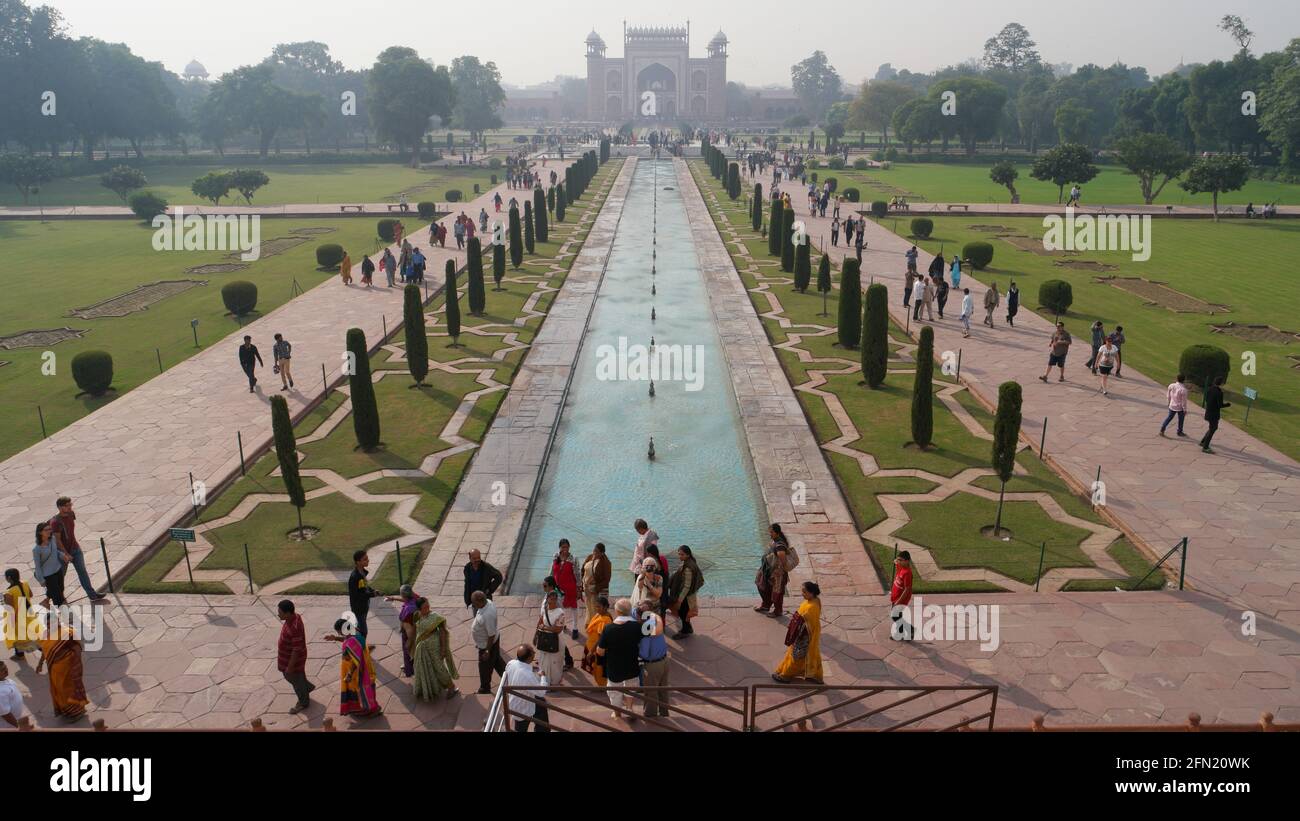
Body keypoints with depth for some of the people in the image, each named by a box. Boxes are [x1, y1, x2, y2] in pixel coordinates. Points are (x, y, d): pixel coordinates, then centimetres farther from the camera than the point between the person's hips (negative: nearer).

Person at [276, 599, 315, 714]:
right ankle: (308, 687, 51)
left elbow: (296, 650, -30)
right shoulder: (293, 617, -9)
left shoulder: (295, 628, -38)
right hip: (287, 656, 9)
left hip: (294, 660, -9)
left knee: (297, 681, 14)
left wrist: (290, 666, -20)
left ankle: (303, 703, 38)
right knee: (288, 676, 29)